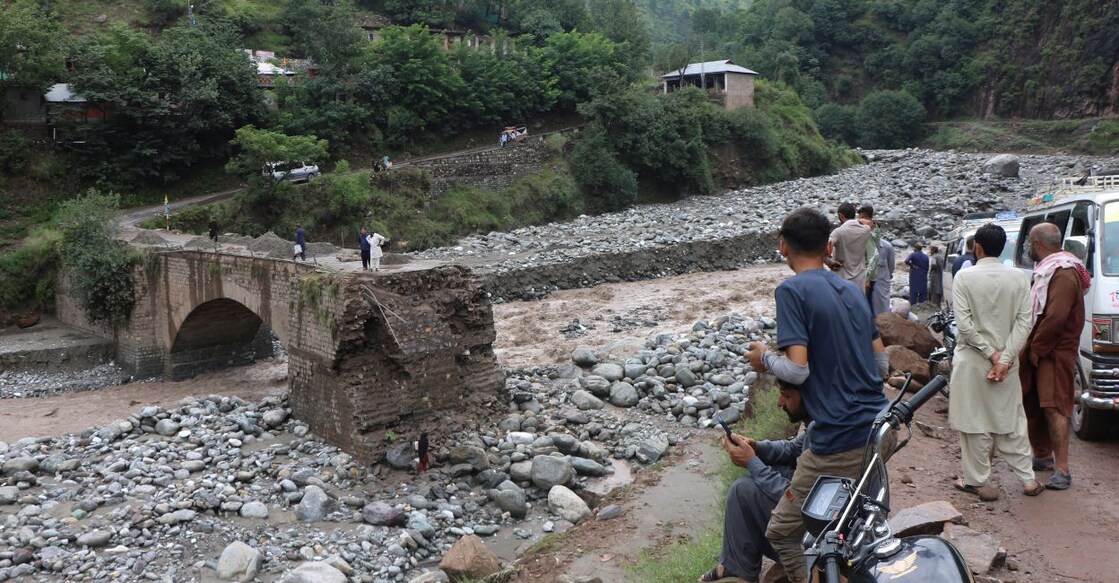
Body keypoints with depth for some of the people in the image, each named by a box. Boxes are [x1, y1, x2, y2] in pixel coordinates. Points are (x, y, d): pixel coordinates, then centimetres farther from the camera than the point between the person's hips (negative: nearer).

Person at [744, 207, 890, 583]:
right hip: (880, 429, 8)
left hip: (840, 441, -8)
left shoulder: (792, 291, -11)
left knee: (782, 534, 4)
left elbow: (798, 369, -18)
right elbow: (882, 364, 14)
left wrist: (764, 359, 1)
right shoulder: (853, 290, 12)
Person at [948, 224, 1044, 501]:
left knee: (975, 422, 5)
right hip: (1007, 359, 4)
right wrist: (1004, 358, -9)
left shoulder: (965, 277, -11)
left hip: (972, 360, -4)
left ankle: (978, 481, 12)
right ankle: (1028, 480, 22)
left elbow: (964, 323, -16)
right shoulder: (1018, 277, -1)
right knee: (1011, 420, 16)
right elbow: (1024, 322, -6)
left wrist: (991, 353, -10)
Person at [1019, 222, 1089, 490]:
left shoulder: (1064, 273, -17)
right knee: (1034, 406, 15)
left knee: (1053, 408, -11)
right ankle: (1042, 456, 28)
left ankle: (1062, 470, -8)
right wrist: (1032, 348, 12)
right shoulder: (1049, 270, 16)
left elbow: (1056, 317, -25)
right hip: (1041, 352, 10)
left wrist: (1035, 349, -16)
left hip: (1054, 354, -10)